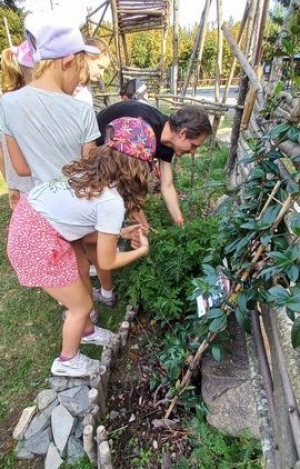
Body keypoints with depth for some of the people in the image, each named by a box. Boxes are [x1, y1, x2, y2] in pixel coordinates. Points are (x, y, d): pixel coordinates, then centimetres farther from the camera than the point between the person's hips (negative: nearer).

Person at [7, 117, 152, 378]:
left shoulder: (93, 171, 1)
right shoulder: (112, 203, -23)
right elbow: (106, 262, -11)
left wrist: (119, 232, 11)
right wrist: (141, 250, 3)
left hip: (29, 215, 9)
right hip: (38, 243, -8)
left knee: (78, 289, 26)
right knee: (82, 305, 12)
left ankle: (86, 331, 51)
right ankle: (67, 362, 37)